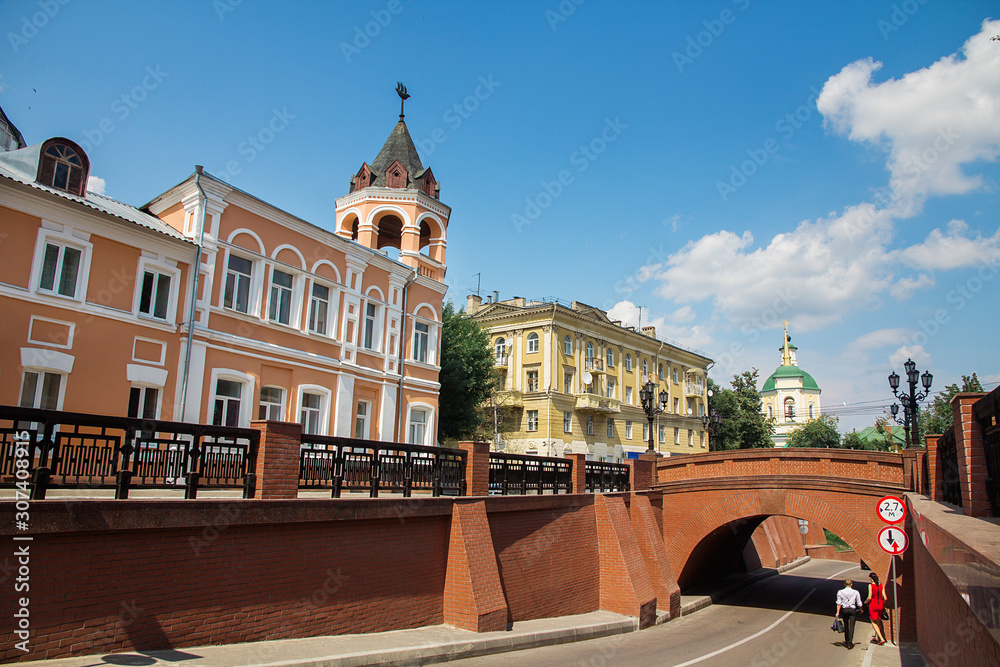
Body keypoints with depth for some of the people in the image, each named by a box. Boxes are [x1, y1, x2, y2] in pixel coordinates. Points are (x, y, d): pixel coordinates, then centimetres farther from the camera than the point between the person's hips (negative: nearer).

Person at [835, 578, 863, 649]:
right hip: (852, 610, -1)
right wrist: (861, 609, 23)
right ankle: (849, 643, -10)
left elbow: (839, 603, -5)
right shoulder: (856, 592, -3)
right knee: (851, 626, -1)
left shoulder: (840, 592, -2)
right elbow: (859, 603, 3)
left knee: (846, 626, 16)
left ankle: (846, 641, 27)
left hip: (844, 609, 1)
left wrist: (838, 612, -2)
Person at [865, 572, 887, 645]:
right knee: (878, 621, 21)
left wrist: (865, 602, 5)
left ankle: (881, 639, -8)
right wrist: (882, 603, 18)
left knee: (873, 623, 4)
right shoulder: (881, 586, 1)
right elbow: (885, 598, -1)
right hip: (880, 605, 5)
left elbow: (869, 598, -13)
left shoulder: (871, 586, -10)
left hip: (873, 604, -5)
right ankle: (876, 637, 30)